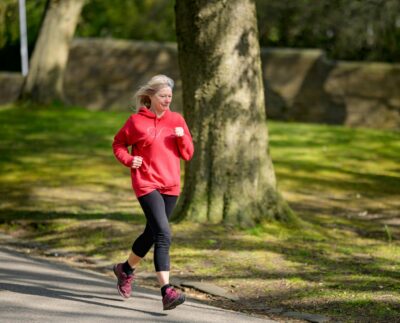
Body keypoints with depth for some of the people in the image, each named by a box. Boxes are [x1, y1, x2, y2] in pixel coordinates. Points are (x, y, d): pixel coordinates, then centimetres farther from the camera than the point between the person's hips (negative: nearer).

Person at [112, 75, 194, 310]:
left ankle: (126, 269, 43)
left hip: (171, 186, 5)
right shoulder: (137, 121, -3)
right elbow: (118, 143, 10)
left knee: (152, 234, 17)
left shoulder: (177, 120, 7)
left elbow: (188, 154, 9)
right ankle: (167, 291, -24)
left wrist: (182, 137, -10)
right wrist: (128, 159, -9)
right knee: (164, 235, -19)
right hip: (147, 184, -5)